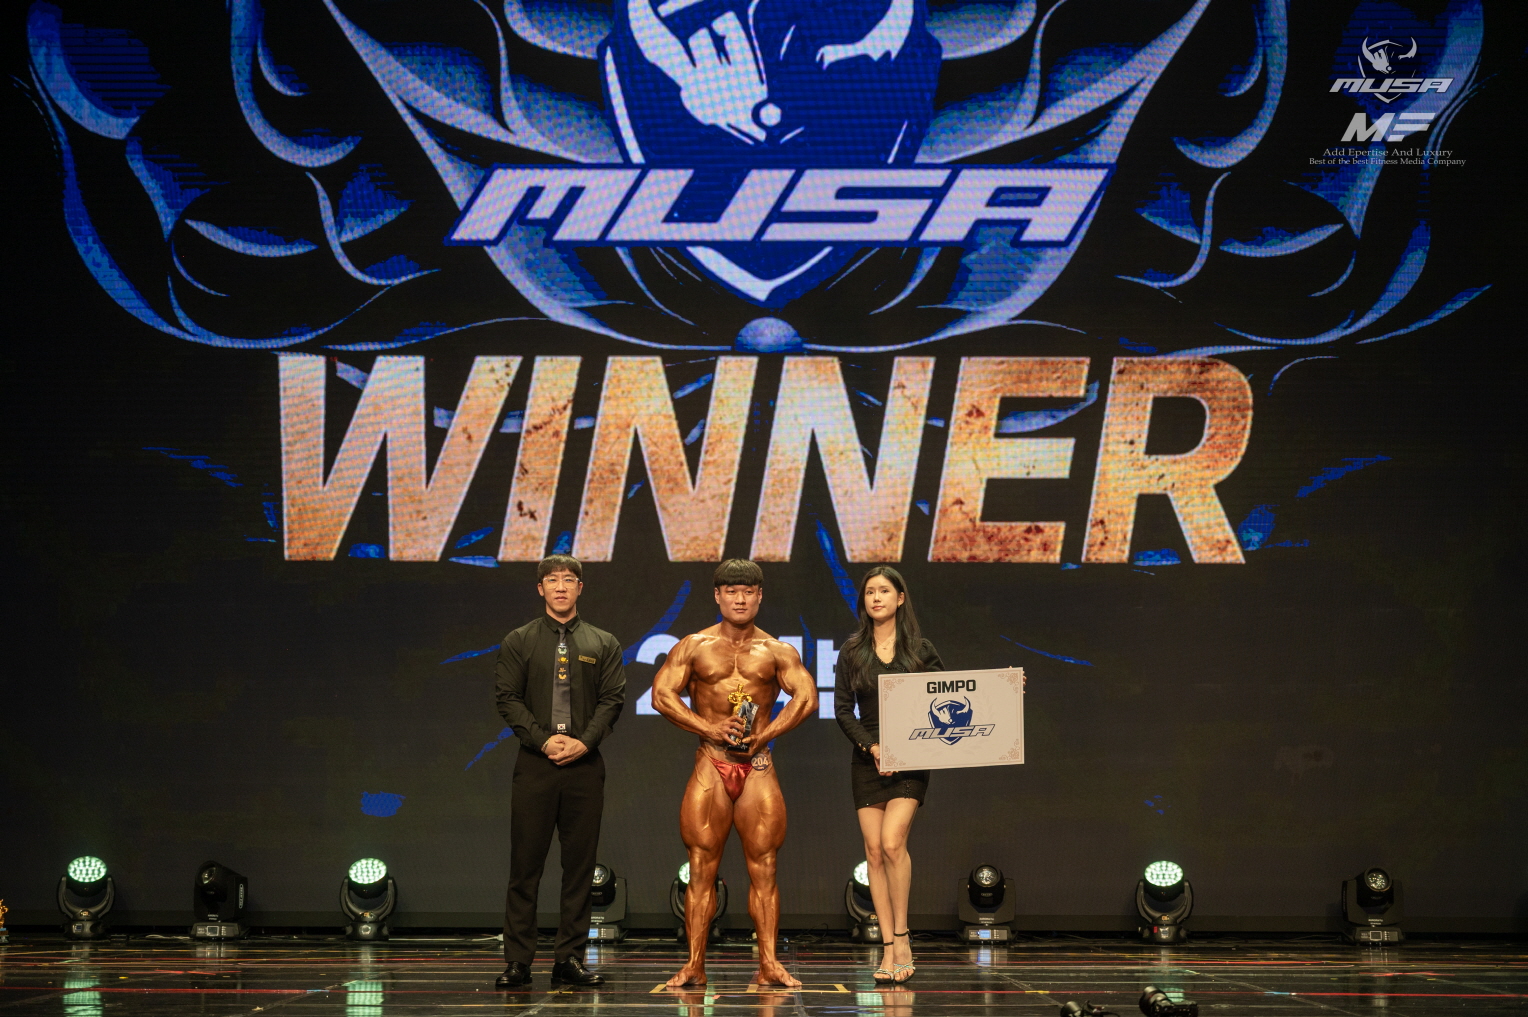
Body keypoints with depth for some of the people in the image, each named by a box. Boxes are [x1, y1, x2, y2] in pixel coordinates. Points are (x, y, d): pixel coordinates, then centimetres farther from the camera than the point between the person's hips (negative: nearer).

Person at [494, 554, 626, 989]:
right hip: (535, 764, -1)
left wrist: (585, 742, -11)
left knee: (580, 864, 2)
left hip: (584, 764, 1)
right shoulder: (518, 642, 10)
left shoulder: (603, 644, 12)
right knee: (525, 863, -3)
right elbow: (509, 699, 2)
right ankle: (517, 961, 0)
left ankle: (570, 958, 7)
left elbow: (613, 699, 5)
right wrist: (544, 740, -11)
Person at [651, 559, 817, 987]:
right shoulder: (694, 646, 8)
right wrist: (710, 729, -12)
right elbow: (661, 693, -1)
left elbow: (806, 697, -2)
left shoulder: (776, 652, 9)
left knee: (763, 867, -2)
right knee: (701, 867, -3)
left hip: (758, 766, 1)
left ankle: (768, 964, -1)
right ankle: (694, 965, -1)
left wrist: (764, 734, -13)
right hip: (710, 764, -1)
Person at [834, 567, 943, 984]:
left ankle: (901, 935, -3)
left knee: (892, 842, -18)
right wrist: (872, 746, -11)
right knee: (874, 850, -1)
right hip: (867, 759, 2)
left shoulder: (920, 649, 4)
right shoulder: (852, 651, 6)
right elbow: (843, 709, 3)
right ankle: (889, 946, 4)